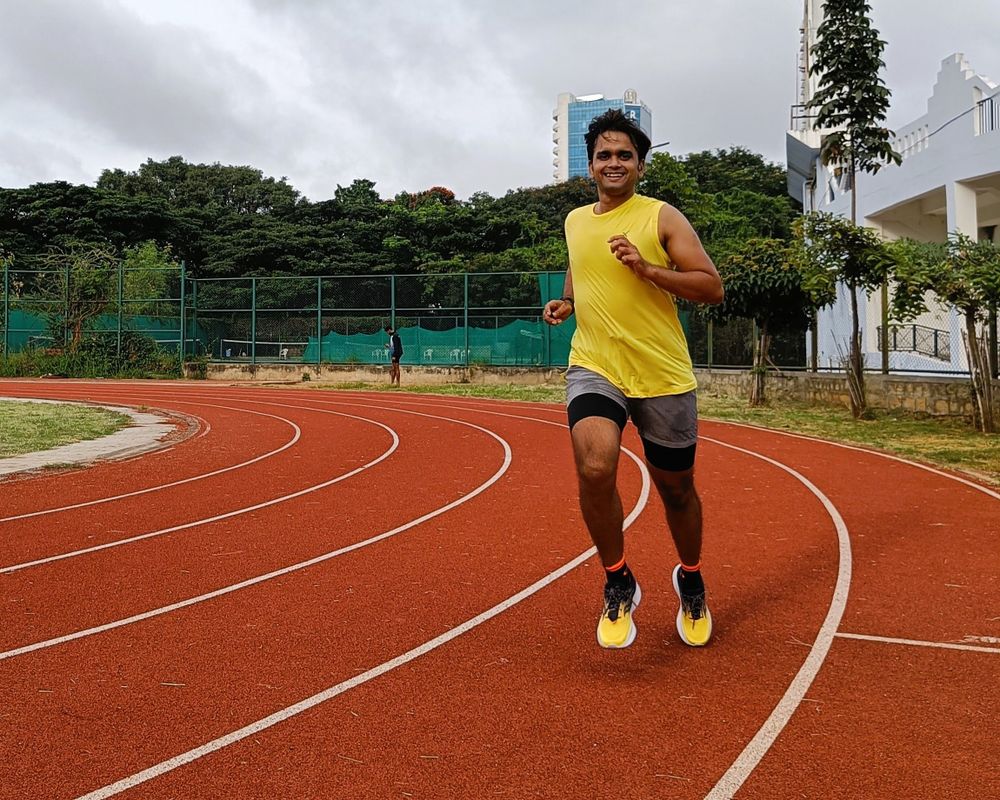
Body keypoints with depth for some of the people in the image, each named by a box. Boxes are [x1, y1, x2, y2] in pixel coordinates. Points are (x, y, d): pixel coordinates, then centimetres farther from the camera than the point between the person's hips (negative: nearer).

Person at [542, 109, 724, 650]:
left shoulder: (662, 218, -2)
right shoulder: (575, 221, 12)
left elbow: (712, 287, -7)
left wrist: (645, 267, -19)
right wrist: (566, 302, 10)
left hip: (664, 376, -2)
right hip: (594, 367, 2)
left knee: (676, 489, 11)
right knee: (594, 468, -26)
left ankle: (691, 582, 41)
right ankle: (618, 585, -2)